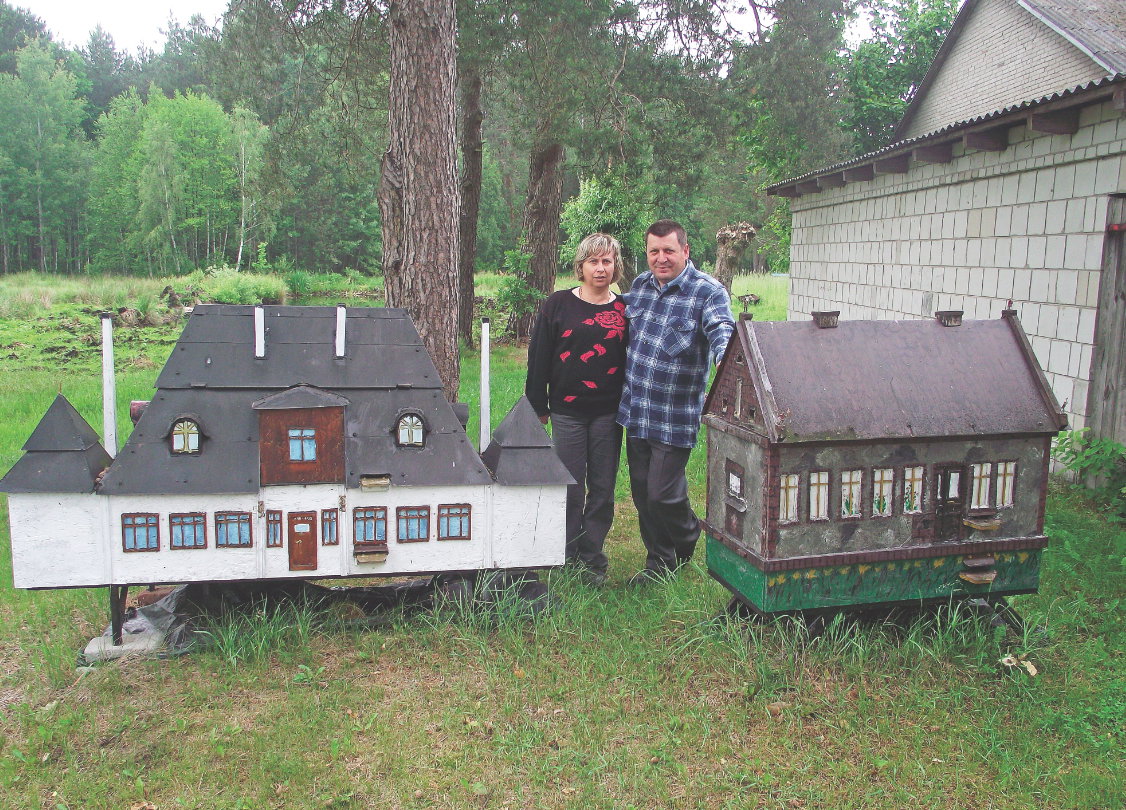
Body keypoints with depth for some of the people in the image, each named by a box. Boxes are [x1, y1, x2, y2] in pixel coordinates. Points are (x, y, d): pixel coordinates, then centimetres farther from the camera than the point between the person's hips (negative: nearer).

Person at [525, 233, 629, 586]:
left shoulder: (624, 309, 5)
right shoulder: (558, 304, 0)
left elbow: (633, 359, 12)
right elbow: (538, 358, 2)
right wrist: (538, 407, 1)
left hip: (609, 413, 2)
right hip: (567, 412, -1)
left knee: (603, 488, 7)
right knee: (570, 488, 3)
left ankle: (592, 557, 20)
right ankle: (567, 557, 18)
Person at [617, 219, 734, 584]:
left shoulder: (708, 291, -11)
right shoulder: (640, 285, 9)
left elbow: (721, 331, -27)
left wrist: (723, 362, -48)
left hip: (675, 417, -6)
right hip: (634, 411, 6)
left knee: (663, 494, -1)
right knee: (642, 492, 13)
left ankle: (688, 539, 31)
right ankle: (658, 561, 31)